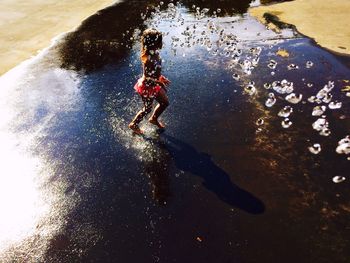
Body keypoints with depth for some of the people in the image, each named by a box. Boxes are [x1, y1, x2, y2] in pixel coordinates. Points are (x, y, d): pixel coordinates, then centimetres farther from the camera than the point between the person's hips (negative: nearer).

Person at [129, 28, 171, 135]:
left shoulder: (155, 53, -6)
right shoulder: (149, 58, -34)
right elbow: (147, 77, -27)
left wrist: (162, 78, 9)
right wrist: (160, 83, -18)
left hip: (154, 84, 9)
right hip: (148, 87, -9)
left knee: (165, 102, 20)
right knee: (147, 109, 14)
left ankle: (154, 119, 47)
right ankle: (134, 124, 40)